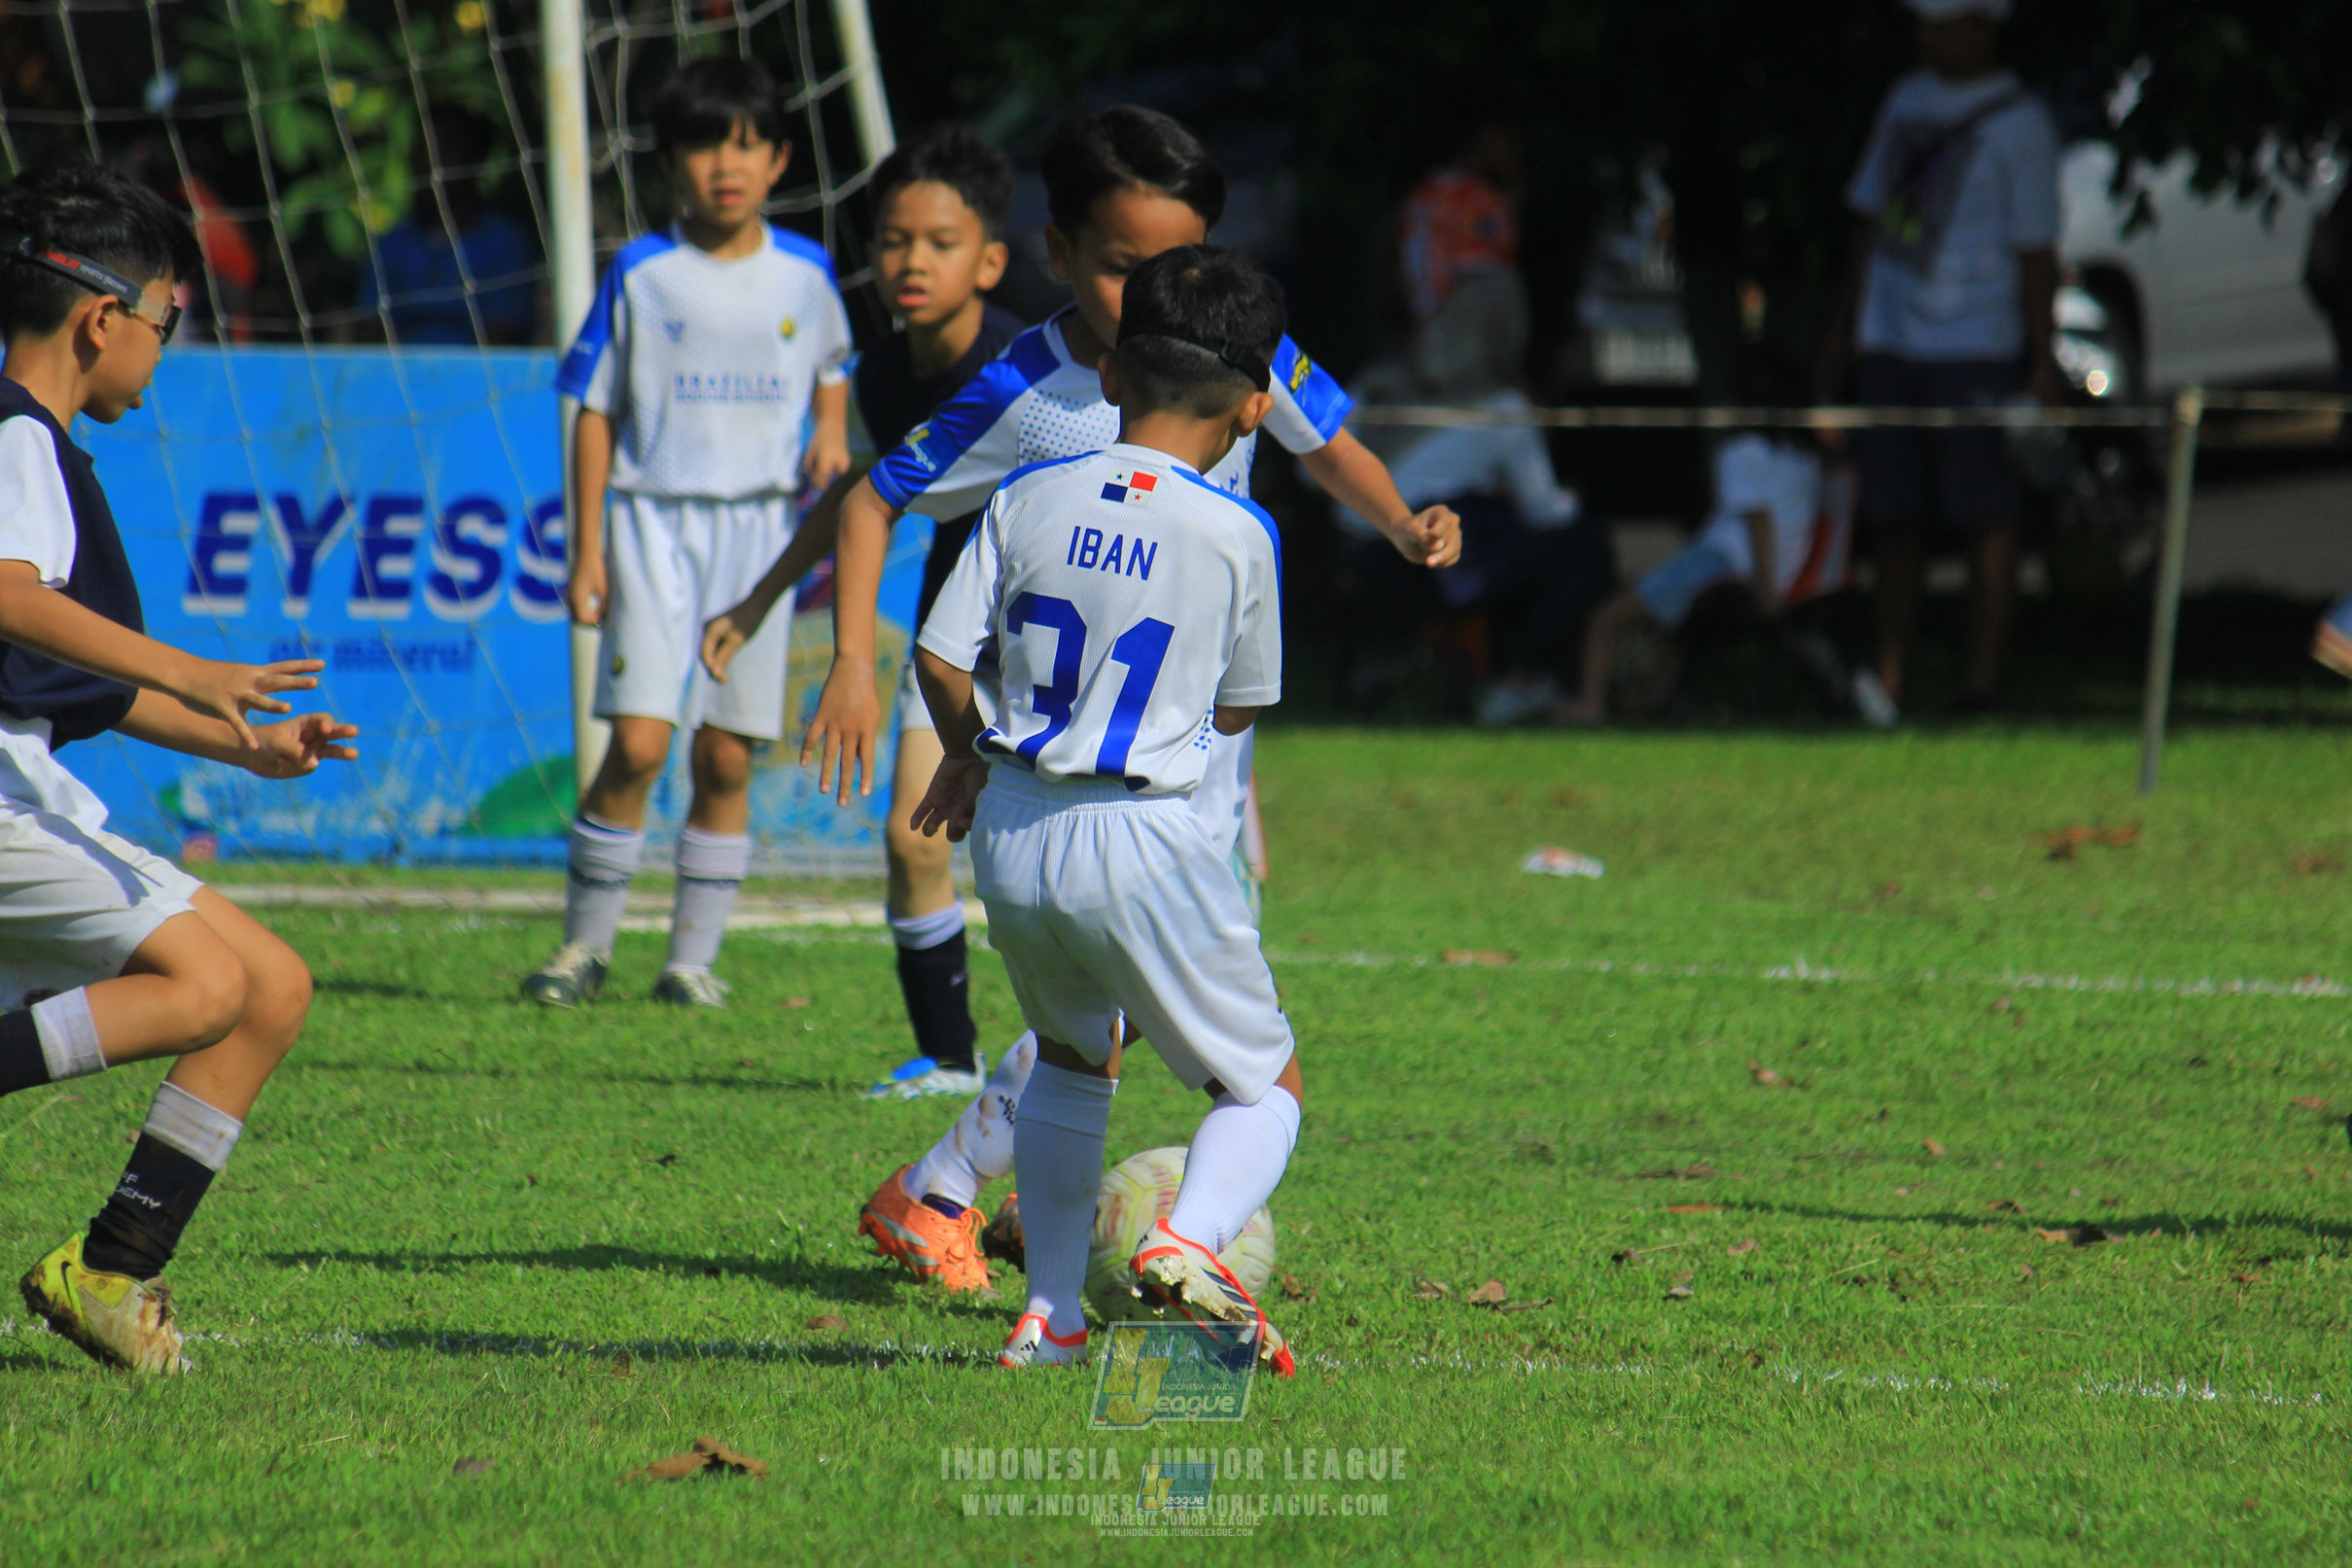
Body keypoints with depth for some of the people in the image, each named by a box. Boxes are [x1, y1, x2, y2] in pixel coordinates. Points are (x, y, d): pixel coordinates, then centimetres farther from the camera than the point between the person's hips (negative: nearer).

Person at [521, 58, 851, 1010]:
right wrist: (587, 544, -3)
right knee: (638, 743, -13)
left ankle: (694, 957, 12)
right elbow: (596, 410, 2)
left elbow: (831, 368, 24)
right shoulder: (643, 275, -2)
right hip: (656, 515, -3)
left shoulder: (804, 274, 6)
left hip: (760, 527, 3)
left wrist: (831, 433, 2)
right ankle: (585, 944, 0)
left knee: (728, 758, 2)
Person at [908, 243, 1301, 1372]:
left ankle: (1051, 1312, 24)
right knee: (1265, 1083, 9)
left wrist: (964, 755, 22)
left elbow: (941, 658, 2)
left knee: (1071, 1055, 29)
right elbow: (1241, 707, 6)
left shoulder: (1029, 498, 2)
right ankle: (1191, 1238, -20)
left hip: (1011, 831, 4)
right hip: (1139, 838, -4)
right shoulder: (1238, 536, -6)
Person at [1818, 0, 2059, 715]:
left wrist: (2042, 361, -11)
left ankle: (1982, 676, -4)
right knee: (1894, 517, 6)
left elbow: (2035, 251, -7)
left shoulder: (2020, 121, -4)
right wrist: (1841, 333, 18)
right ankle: (1889, 678, 9)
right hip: (1891, 344, 6)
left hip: (1977, 350, -6)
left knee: (1984, 515, -5)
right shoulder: (1906, 101, 15)